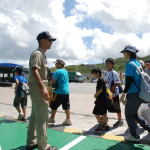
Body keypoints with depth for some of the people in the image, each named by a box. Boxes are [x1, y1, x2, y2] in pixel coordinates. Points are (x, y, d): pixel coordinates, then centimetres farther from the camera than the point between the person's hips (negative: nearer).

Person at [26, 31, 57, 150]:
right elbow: (34, 71, -24)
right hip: (38, 90, -10)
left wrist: (44, 88, 21)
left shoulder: (42, 54, 19)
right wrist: (43, 88, -30)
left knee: (35, 117, 16)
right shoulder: (37, 53, -11)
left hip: (38, 90, 10)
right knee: (42, 118, -5)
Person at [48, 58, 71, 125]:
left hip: (59, 92, -8)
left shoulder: (58, 71, -12)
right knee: (66, 106, 8)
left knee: (54, 105, 8)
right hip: (66, 92, 8)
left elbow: (52, 80, -18)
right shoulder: (65, 71, 14)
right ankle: (68, 119, 11)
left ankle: (52, 118, 19)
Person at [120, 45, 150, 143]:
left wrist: (124, 94, -14)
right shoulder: (138, 63, 13)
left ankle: (135, 136, 14)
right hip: (140, 93, 9)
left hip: (133, 94, -9)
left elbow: (129, 81, -19)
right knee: (134, 114, 21)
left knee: (129, 115, 6)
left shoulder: (130, 64, -13)